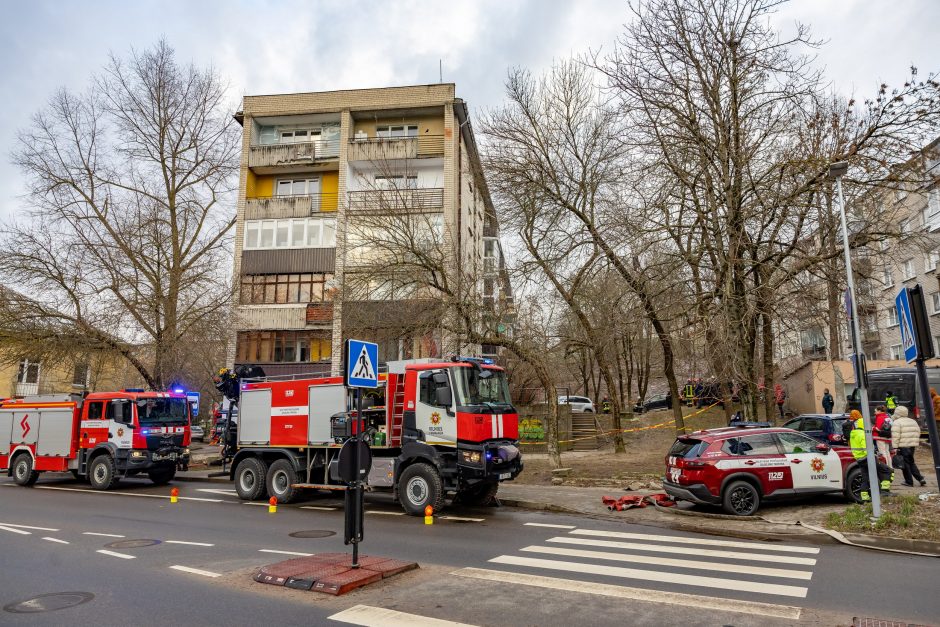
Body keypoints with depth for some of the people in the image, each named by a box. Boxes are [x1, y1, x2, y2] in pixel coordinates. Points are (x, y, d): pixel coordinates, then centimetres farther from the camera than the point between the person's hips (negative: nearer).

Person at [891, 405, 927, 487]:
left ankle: (909, 482, 5)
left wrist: (895, 447, -13)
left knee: (905, 464, 2)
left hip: (903, 447, -7)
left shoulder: (896, 423, -10)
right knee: (911, 463, 20)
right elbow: (917, 434, 17)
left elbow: (895, 437, -16)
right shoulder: (913, 421, 14)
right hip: (912, 446, 7)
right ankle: (920, 478, 11)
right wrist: (915, 445, 23)